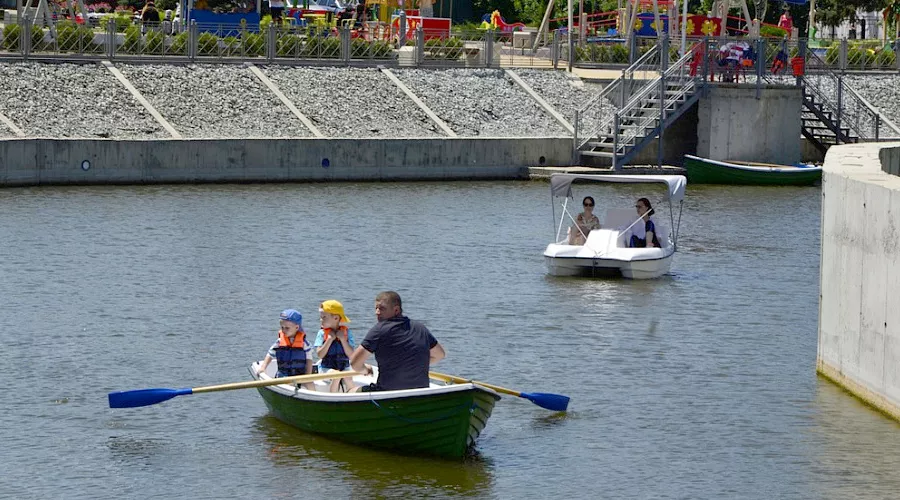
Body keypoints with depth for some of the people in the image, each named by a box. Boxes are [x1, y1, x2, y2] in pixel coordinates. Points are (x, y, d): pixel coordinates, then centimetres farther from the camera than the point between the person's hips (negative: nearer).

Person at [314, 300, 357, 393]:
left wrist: (343, 339, -14)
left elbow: (351, 355, -5)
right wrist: (330, 339, -15)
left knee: (348, 378, -30)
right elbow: (320, 355, -10)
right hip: (326, 368, -1)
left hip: (344, 367, 1)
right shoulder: (322, 333, -1)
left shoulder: (346, 333, 2)